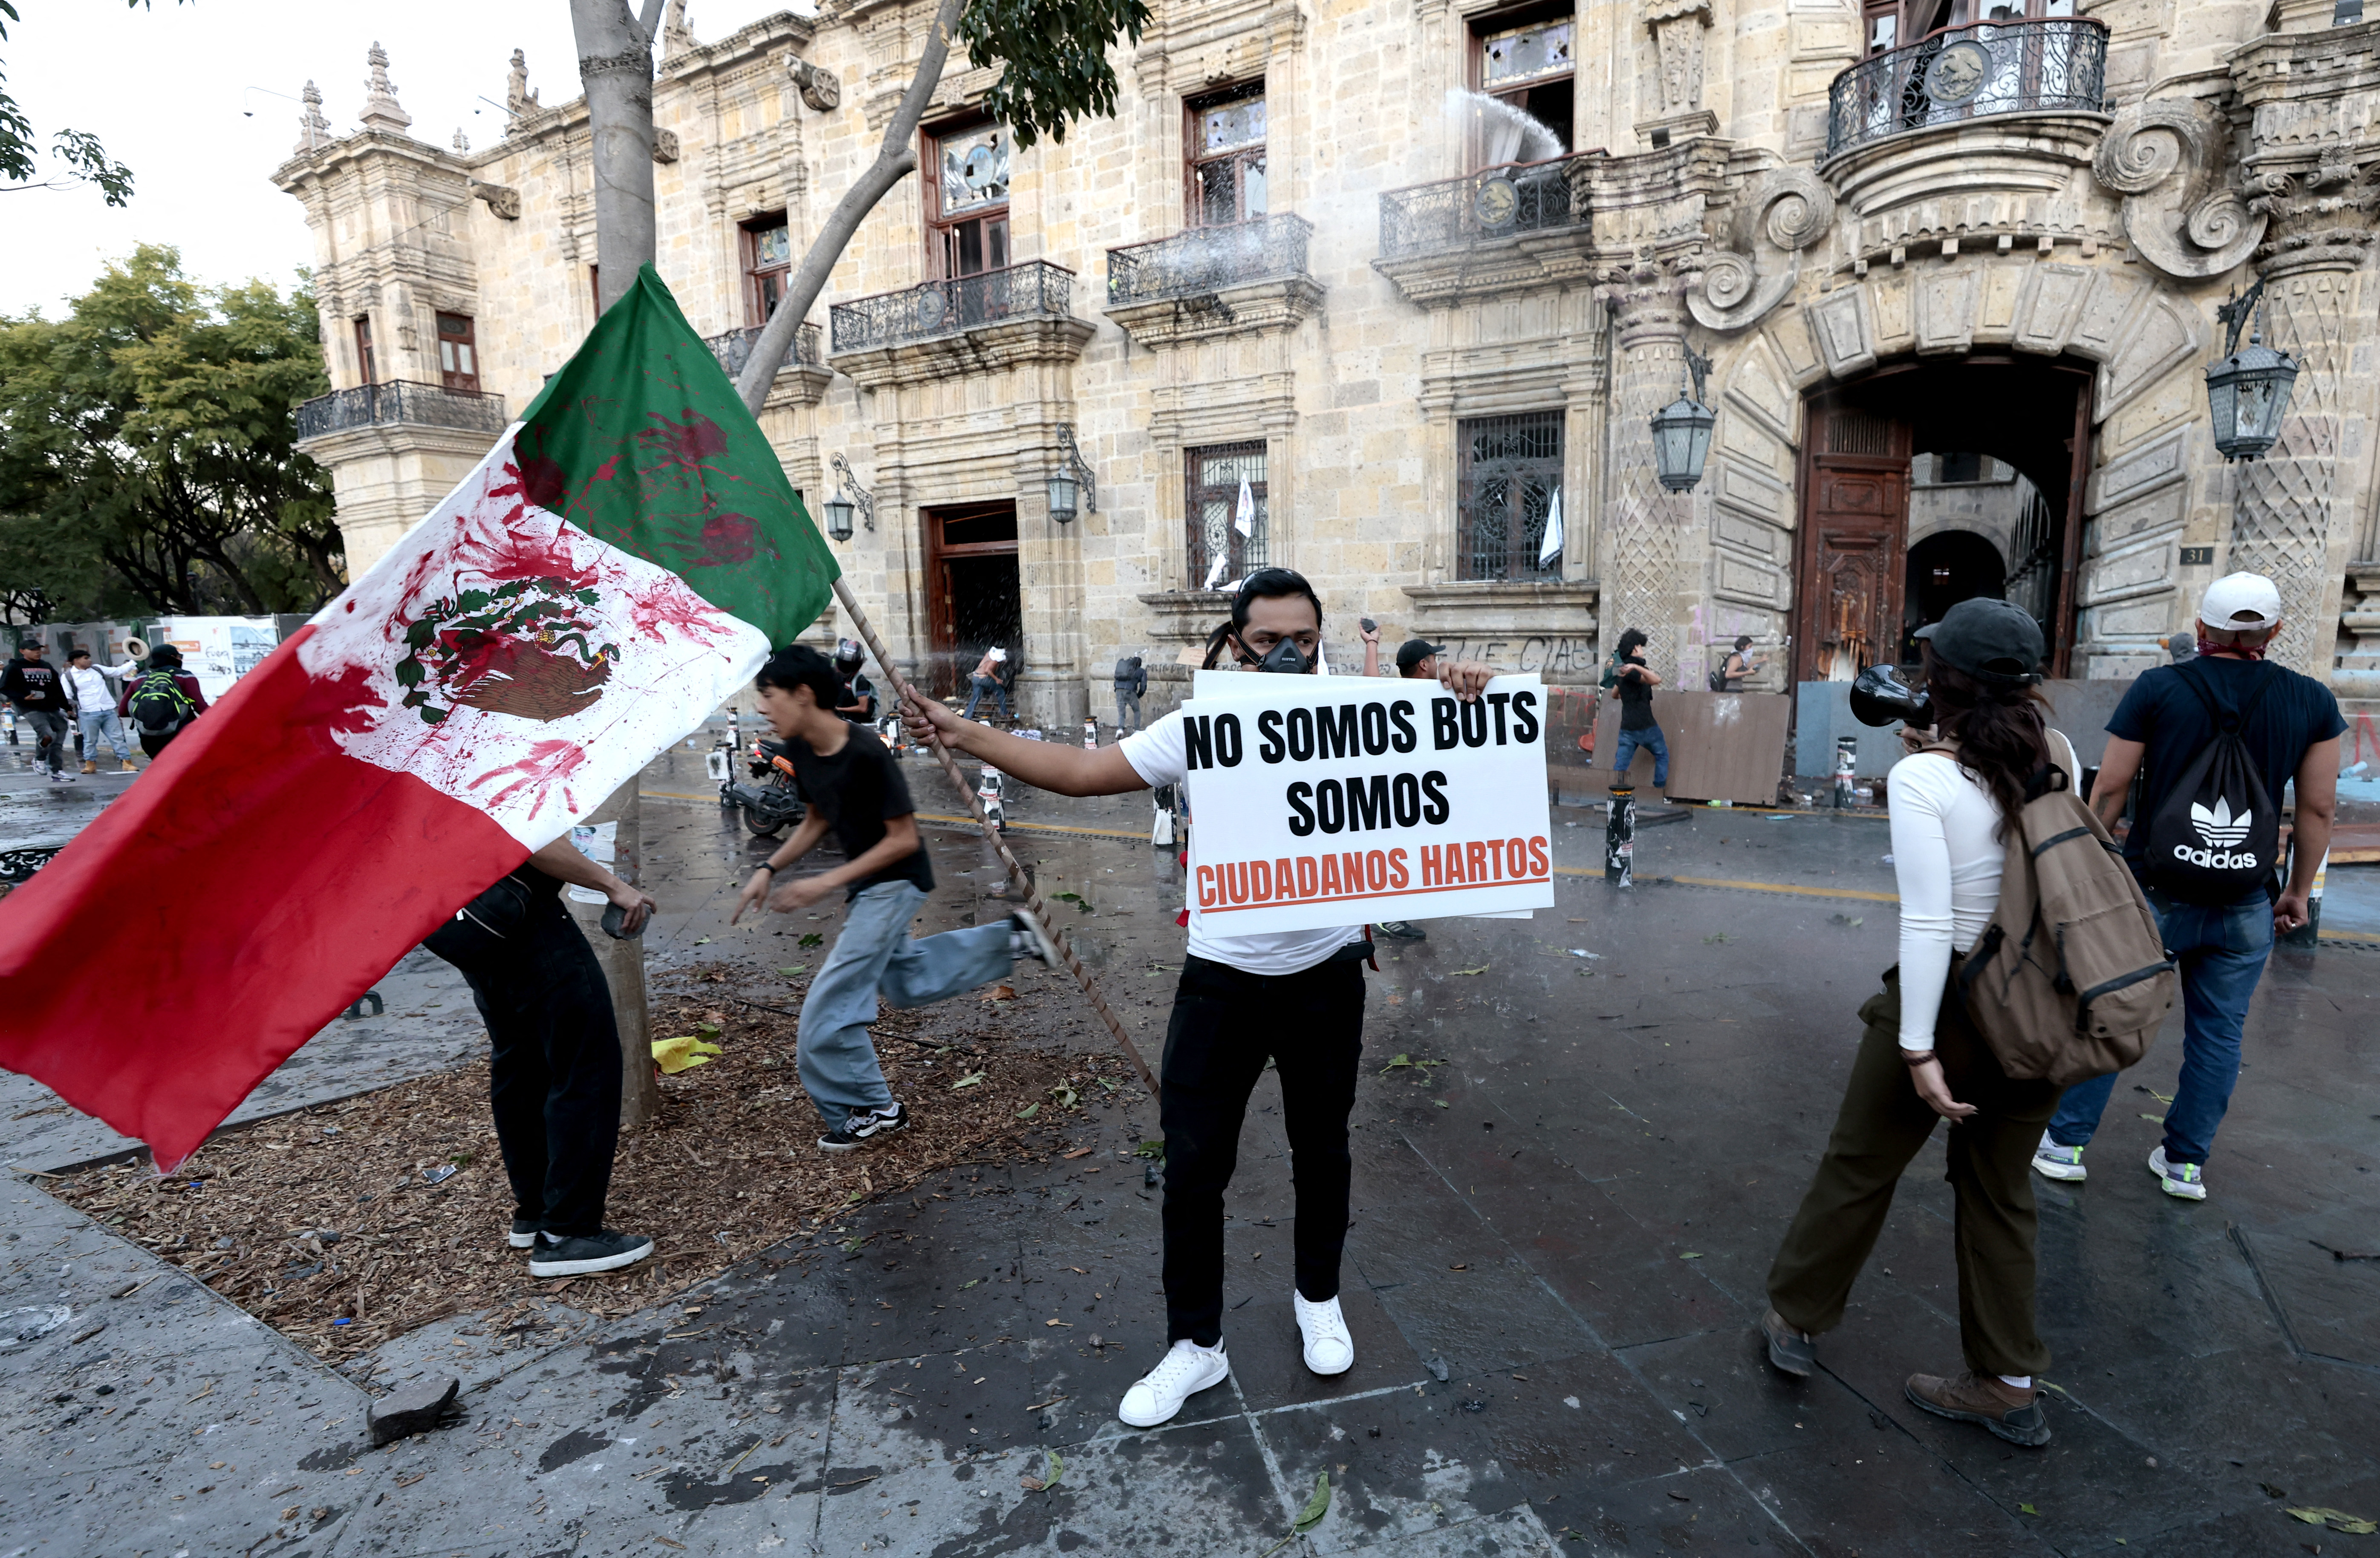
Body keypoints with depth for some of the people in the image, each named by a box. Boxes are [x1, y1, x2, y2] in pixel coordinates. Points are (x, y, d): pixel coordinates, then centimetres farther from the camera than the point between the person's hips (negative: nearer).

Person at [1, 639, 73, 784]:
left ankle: (57, 772, 13)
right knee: (47, 735, -25)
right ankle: (39, 759, 3)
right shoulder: (15, 668, 2)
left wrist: (67, 707, 18)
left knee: (58, 741, 5)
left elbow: (58, 689, 21)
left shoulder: (48, 667, 18)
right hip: (32, 709, -6)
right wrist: (24, 697, -17)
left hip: (53, 709, 6)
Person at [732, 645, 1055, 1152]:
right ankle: (1011, 939, 32)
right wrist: (768, 870, -1)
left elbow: (904, 839, -23)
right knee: (905, 983, 24)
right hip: (866, 885, 9)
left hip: (894, 883, -9)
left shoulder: (867, 754, -28)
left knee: (829, 1004, -6)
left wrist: (827, 883, -25)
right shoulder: (799, 751, -4)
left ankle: (871, 1110, 13)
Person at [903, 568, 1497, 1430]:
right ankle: (1195, 1342, 29)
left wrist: (1467, 699, -27)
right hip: (1222, 979, 0)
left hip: (1326, 977, 1)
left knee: (1321, 1150, 20)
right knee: (1193, 1165, 7)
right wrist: (965, 735, -12)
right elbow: (1082, 771, -5)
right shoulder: (1196, 729, -8)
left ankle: (1318, 1297, 47)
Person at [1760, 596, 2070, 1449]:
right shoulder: (2058, 758, -3)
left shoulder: (1922, 778, -20)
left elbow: (1928, 923, -22)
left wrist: (1919, 1049, -17)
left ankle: (1796, 1319, 33)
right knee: (2000, 1191, 20)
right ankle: (2009, 1385, 32)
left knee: (1858, 1169, 14)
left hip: (1949, 998, -5)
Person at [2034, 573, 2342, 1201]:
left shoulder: (2159, 688, -8)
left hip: (2155, 891, -2)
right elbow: (2319, 808, 4)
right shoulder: (2312, 701, 0)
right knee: (2219, 1033, 14)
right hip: (2245, 906, 3)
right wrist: (2298, 891, 15)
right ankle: (2186, 1163, 23)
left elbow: (2109, 790, -5)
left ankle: (2066, 1144, 15)